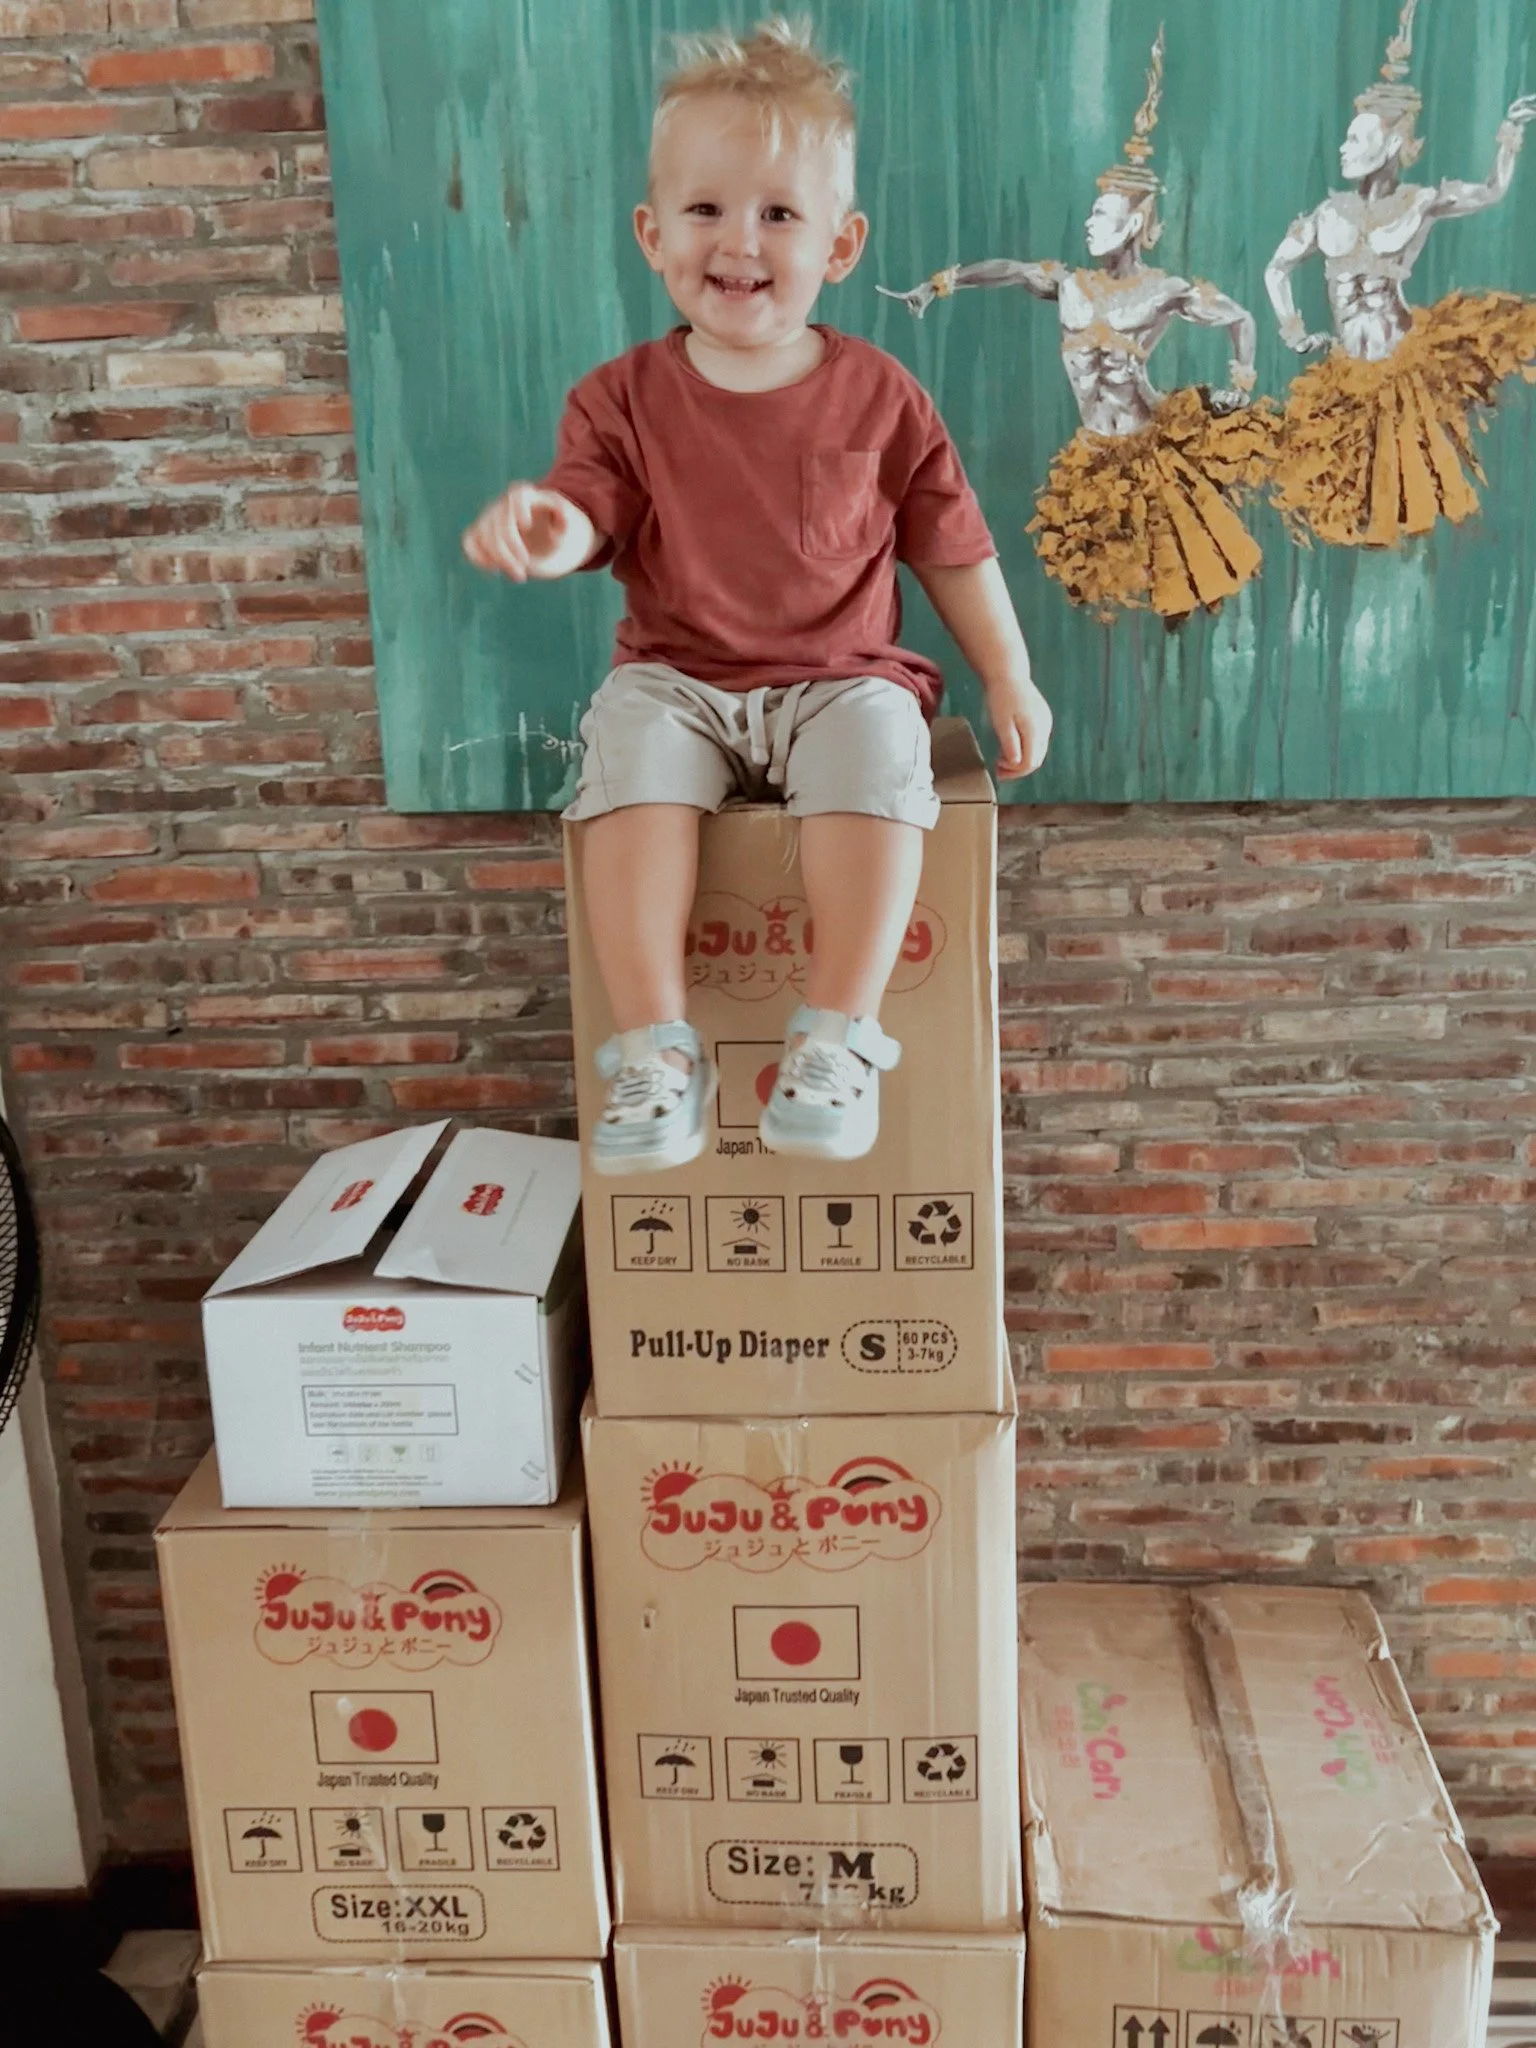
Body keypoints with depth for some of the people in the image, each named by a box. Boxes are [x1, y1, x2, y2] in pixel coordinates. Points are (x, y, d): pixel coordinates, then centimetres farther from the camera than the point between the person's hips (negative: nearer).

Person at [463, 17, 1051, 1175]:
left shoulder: (879, 397, 4)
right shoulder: (625, 399, 4)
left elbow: (952, 546, 9)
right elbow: (586, 515, -7)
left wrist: (1008, 675, 5)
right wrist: (542, 528, -32)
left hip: (841, 677, 0)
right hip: (678, 678, 1)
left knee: (879, 757, -32)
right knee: (629, 749, -30)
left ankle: (840, 1032, -23)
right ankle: (655, 1046, -26)